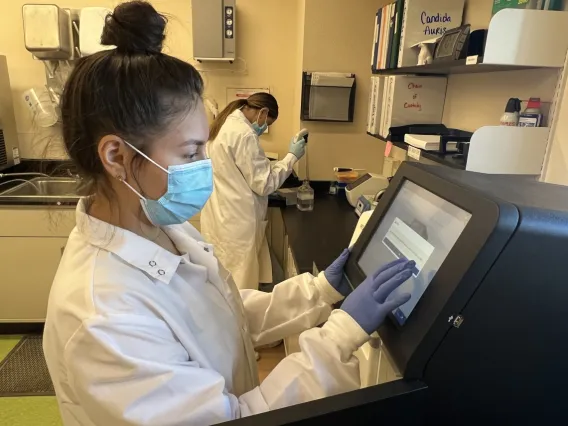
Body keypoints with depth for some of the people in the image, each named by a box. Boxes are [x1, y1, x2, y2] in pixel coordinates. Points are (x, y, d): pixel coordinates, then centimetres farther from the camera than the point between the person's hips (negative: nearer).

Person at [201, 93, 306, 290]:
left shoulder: (225, 124, 9)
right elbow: (264, 183, -17)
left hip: (220, 215, 10)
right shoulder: (244, 134, -21)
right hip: (236, 221, -9)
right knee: (240, 286, 6)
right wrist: (292, 156, -8)